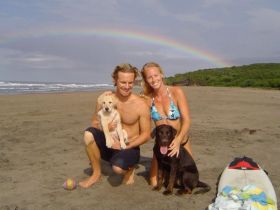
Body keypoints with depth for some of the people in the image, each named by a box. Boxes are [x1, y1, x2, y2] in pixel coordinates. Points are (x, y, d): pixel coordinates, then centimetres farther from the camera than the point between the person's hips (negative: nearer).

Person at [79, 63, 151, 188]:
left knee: (118, 168, -33)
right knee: (88, 134, -23)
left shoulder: (141, 105, -14)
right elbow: (94, 123, 4)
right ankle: (96, 173, -3)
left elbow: (146, 134, -8)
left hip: (129, 148, -3)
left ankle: (129, 168, 7)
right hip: (110, 145, 4)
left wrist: (126, 146, -19)